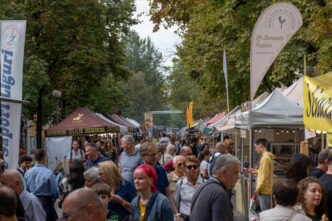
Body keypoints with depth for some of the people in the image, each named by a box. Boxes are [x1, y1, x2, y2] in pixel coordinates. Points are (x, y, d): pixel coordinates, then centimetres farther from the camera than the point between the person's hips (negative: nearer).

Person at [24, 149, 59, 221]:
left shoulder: (28, 172, -1)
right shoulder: (48, 173, -16)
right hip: (46, 201, -5)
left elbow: (25, 189, 5)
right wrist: (54, 198, 10)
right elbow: (54, 190, -10)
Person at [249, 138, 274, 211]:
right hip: (267, 189, 10)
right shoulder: (268, 157, 12)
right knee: (268, 211, 14)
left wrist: (258, 188, -15)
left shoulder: (265, 158, -18)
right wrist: (255, 171, 20)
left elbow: (264, 176, -20)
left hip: (264, 190, -10)